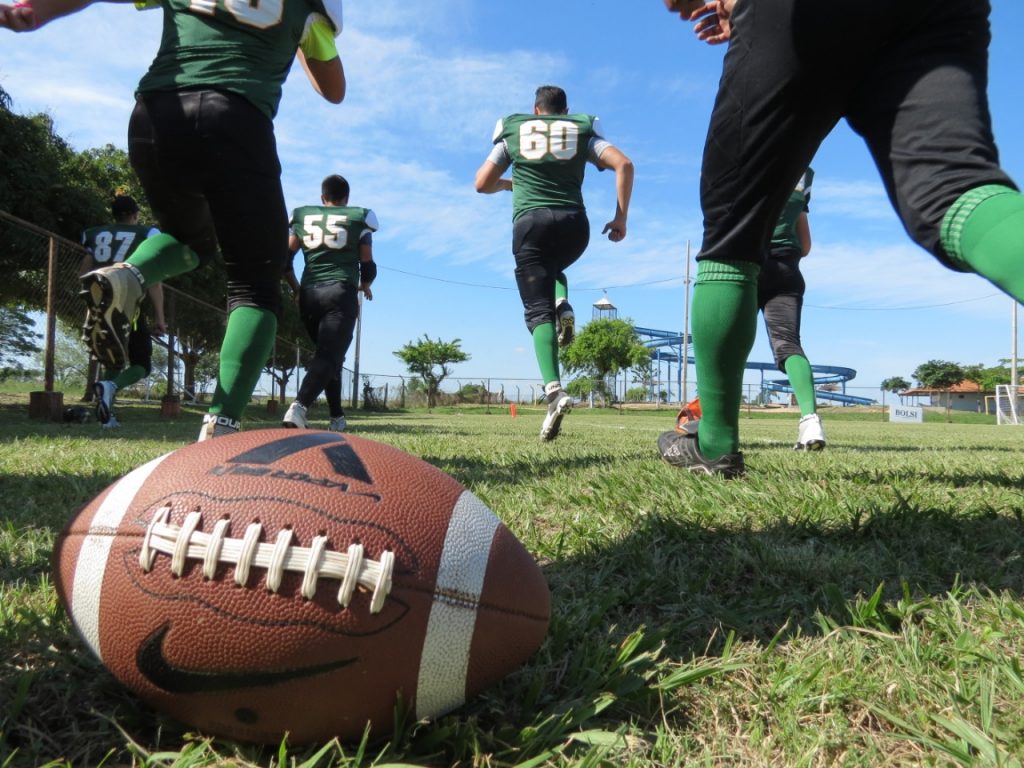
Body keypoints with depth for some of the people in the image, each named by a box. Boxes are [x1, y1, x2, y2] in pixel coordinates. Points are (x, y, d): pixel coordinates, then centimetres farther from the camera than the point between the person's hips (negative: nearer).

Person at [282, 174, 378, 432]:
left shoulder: (303, 216, 15)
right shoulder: (359, 218, 8)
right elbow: (368, 266, 5)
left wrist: (296, 289, 24)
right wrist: (364, 286, 27)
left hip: (309, 294, 4)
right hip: (341, 293, -4)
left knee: (328, 353, 19)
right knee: (329, 355, -11)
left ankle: (337, 417, 20)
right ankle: (299, 406, -35)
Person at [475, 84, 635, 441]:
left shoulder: (513, 132, 17)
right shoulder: (583, 131, 17)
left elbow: (482, 184, 15)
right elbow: (624, 164, 3)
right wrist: (621, 217, 6)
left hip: (530, 222, -2)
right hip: (573, 224, 2)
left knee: (538, 311, -4)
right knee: (552, 267, 35)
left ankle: (554, 391, -24)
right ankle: (563, 307, 1)